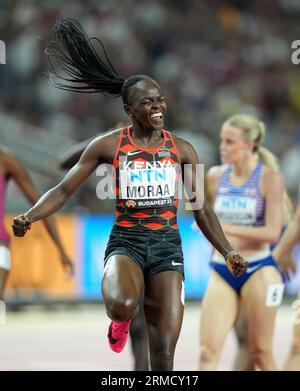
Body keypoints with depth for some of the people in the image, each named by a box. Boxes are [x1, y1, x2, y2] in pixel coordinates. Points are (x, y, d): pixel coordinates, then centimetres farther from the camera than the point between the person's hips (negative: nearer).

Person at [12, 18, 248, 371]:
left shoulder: (182, 149, 8)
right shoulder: (109, 145, 1)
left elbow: (202, 210, 14)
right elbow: (63, 190, 1)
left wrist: (227, 253, 5)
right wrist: (28, 217, -16)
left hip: (167, 245, 2)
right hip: (125, 240, -2)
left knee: (164, 356, -5)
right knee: (123, 304, -36)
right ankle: (121, 320, 5)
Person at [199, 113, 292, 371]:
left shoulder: (269, 177, -9)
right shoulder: (215, 176, 6)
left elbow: (273, 232, -15)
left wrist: (226, 228, -21)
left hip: (258, 270, -4)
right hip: (221, 272, 4)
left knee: (261, 352, 4)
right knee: (208, 350, -9)